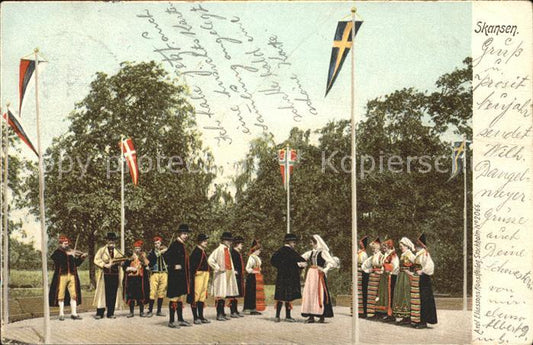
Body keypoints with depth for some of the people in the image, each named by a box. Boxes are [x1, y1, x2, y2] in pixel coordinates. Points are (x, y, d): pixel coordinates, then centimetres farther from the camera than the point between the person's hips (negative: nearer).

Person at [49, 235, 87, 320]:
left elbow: (76, 263, 16)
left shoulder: (71, 252, 18)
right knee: (61, 295, 0)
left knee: (74, 295, 2)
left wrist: (81, 258, -2)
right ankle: (61, 314, 9)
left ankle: (73, 313, 8)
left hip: (72, 276, 4)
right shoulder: (57, 252, 3)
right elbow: (55, 257, -20)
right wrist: (67, 254, -23)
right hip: (61, 276, -4)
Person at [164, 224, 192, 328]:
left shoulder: (182, 245, 15)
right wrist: (173, 266, -22)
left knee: (180, 297, 13)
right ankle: (171, 321, -1)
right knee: (174, 297, -5)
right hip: (175, 275, -10)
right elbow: (166, 255, -25)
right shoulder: (175, 244, -14)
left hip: (182, 276, 10)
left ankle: (180, 320, 20)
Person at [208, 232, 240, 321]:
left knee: (224, 294, 12)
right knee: (220, 294, -8)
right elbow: (210, 260, -21)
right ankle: (219, 315, -5)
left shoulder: (227, 250, 15)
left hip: (228, 273, 9)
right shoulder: (219, 250, -11)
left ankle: (222, 314, 18)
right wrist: (218, 268, -18)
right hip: (221, 274, -9)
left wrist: (232, 270, 18)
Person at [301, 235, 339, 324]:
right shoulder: (311, 252, 14)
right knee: (309, 294, 4)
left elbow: (332, 262, -14)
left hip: (319, 275, -7)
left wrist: (324, 270, -19)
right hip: (311, 275, 7)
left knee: (319, 294, -6)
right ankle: (311, 317, 8)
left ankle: (322, 317, 1)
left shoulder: (323, 252, -6)